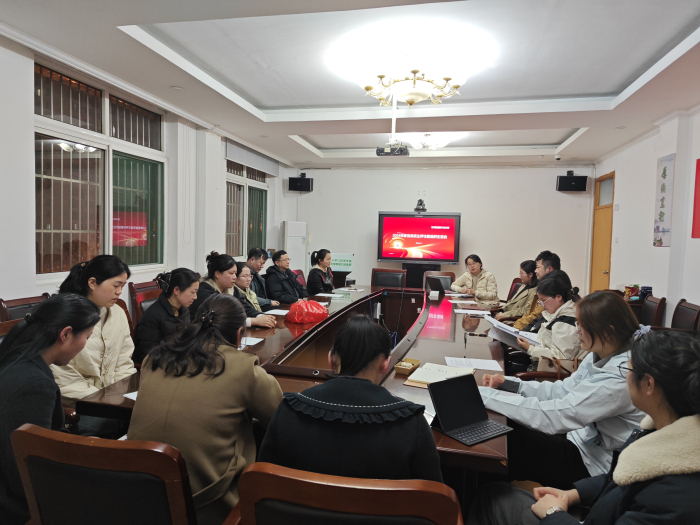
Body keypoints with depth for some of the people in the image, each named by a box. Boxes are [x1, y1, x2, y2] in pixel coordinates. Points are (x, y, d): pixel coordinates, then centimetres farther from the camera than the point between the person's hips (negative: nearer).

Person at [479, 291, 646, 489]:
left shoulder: (620, 377, -30)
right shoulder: (600, 357, 0)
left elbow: (556, 415, -34)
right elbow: (562, 390, 7)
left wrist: (486, 396, -32)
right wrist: (508, 384, -5)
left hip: (594, 462, -8)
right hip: (582, 434, 8)